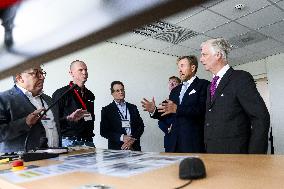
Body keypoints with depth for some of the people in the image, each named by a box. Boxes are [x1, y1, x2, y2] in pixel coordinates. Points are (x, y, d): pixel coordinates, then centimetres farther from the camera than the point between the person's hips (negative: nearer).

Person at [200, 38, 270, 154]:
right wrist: (207, 149, 6)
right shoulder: (211, 86, 15)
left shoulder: (241, 78, -8)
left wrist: (254, 155, -18)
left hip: (234, 153, -6)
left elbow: (261, 118, -14)